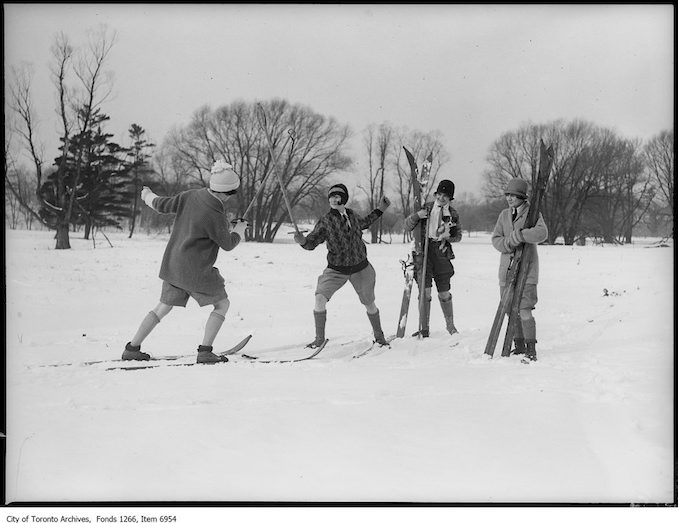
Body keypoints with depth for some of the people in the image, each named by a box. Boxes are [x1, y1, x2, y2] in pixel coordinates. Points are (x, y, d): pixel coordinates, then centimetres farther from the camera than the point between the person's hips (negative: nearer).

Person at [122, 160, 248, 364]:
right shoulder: (215, 216, -23)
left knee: (164, 306, 19)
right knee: (222, 304, 9)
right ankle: (205, 351, 3)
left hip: (172, 264, 7)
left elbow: (163, 205, 7)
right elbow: (227, 244, -7)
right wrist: (238, 231, 14)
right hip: (196, 271, -7)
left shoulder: (190, 196, -5)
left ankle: (132, 348, 21)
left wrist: (148, 196, 29)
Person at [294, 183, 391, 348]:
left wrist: (379, 210, 19)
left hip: (360, 268, 2)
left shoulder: (352, 215, -2)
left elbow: (363, 223, 22)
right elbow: (311, 243, -11)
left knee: (369, 304, 12)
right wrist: (302, 241, -33)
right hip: (336, 270, -2)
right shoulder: (325, 221, -12)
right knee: (320, 299, -19)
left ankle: (379, 335, 37)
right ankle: (319, 338, -2)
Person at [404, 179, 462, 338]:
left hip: (441, 253, 1)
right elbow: (407, 226, 8)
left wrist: (449, 236, -6)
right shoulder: (426, 208, 5)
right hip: (423, 252, -1)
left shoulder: (453, 214, 9)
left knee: (444, 293, 7)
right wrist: (416, 216, -12)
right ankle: (424, 329, 1)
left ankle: (450, 326, 25)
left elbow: (458, 236, 17)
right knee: (425, 291, -8)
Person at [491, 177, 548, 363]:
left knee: (524, 310, -13)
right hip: (507, 268, 6)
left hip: (526, 269, -5)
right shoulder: (504, 215, 11)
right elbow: (496, 239, 4)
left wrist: (518, 235, -29)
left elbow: (542, 233, -23)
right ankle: (519, 346, 21)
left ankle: (531, 350, -8)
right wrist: (509, 244, -16)